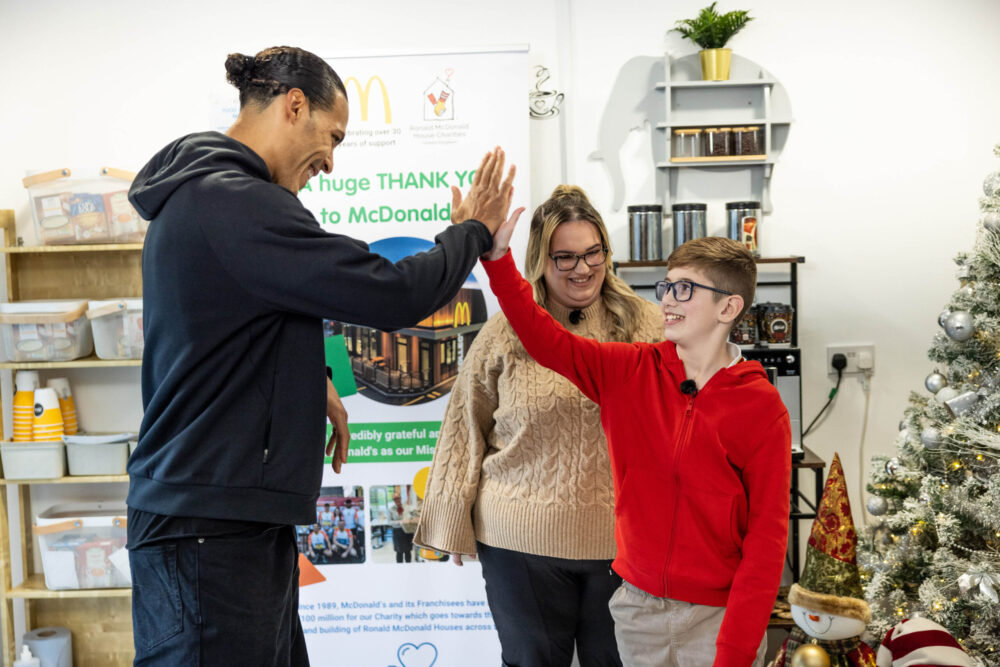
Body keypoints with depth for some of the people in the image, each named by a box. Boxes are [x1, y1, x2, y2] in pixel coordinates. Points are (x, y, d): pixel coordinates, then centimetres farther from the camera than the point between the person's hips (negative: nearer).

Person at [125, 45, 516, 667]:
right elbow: (395, 294, -19)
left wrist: (311, 379, 14)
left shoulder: (195, 196, 16)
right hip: (211, 527, -10)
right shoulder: (235, 202, -18)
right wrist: (472, 230, -1)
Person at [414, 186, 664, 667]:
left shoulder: (645, 324, -1)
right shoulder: (506, 332, -4)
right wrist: (453, 522, 2)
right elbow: (465, 429, 1)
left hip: (621, 535, 1)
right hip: (523, 539, -1)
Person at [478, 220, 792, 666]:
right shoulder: (632, 373, -2)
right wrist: (498, 258, -15)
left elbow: (767, 536, -12)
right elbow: (547, 341, -4)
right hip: (637, 608, 4)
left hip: (717, 617, -3)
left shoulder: (762, 408, -12)